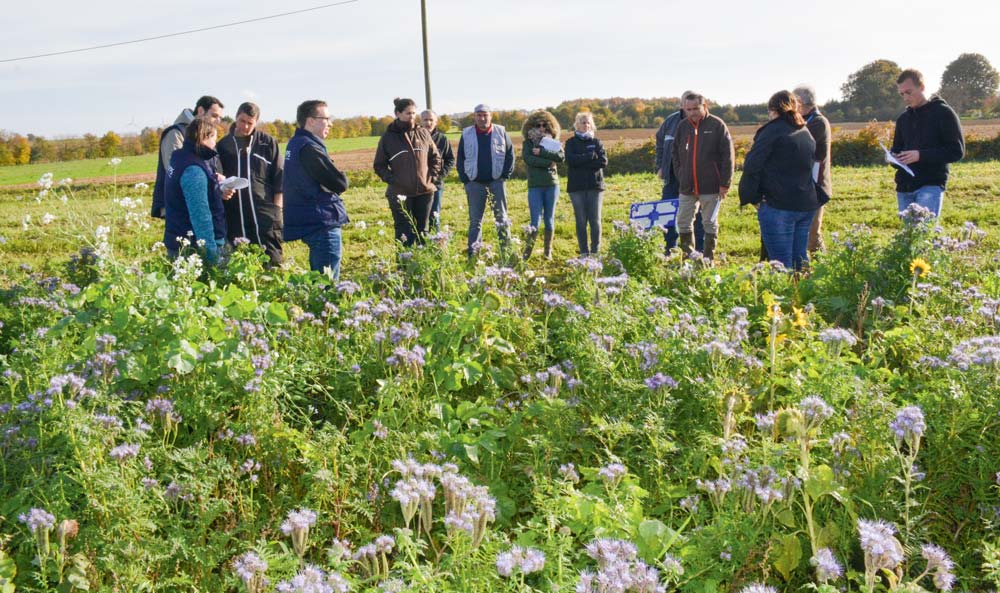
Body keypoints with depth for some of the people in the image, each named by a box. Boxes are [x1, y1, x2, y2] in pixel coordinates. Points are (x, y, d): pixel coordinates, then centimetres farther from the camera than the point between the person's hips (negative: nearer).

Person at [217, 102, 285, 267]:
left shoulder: (268, 143, 6)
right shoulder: (223, 145, 11)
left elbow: (279, 178, 5)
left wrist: (277, 208, -1)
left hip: (265, 212, -2)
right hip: (234, 215, 2)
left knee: (271, 260, -6)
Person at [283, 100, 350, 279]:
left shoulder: (295, 144, 14)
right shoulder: (309, 148, -17)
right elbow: (340, 184, -19)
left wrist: (329, 180, -4)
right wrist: (341, 177, 1)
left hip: (306, 222, 10)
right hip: (321, 223, -10)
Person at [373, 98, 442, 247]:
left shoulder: (423, 133, 4)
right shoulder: (388, 137, -1)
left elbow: (435, 157, 12)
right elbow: (379, 165, 4)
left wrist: (432, 177, 0)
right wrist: (391, 179, -10)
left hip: (425, 191, 2)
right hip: (399, 193, -2)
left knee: (422, 231, 12)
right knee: (404, 234, -1)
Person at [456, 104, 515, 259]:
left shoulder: (501, 132, 2)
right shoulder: (467, 134, 4)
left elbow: (510, 155, 4)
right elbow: (460, 159, 7)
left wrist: (505, 175, -4)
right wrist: (465, 179, -2)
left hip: (497, 182, 0)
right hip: (475, 183, 0)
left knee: (501, 218, 5)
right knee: (475, 220, 3)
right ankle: (473, 254, 5)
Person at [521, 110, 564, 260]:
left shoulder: (553, 141, 9)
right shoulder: (528, 143, 4)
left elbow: (561, 157, -9)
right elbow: (528, 159, -14)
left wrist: (542, 152, -17)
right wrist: (548, 162, -14)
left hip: (552, 185, 2)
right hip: (535, 186, -2)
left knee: (549, 219, 8)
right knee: (535, 220, -9)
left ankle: (548, 252, 16)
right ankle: (527, 253, -6)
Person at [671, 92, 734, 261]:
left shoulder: (717, 125, -6)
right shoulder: (682, 126, 7)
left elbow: (727, 156, -7)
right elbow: (675, 154, 16)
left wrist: (724, 183, -10)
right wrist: (680, 175, 6)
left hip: (711, 186, -4)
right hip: (687, 186, 4)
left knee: (710, 223, 6)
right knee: (683, 222, 6)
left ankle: (708, 258, 14)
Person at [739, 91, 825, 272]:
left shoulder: (773, 130, -9)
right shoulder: (806, 133, 15)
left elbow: (752, 165, -12)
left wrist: (752, 197, -4)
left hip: (779, 205, -7)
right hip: (806, 204, 8)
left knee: (782, 263, -5)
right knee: (800, 259, 15)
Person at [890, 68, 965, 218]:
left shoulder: (943, 113, -2)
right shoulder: (903, 118, 16)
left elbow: (957, 151, -7)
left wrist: (921, 155, -18)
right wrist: (894, 158, 1)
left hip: (931, 185, -6)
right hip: (904, 187, 6)